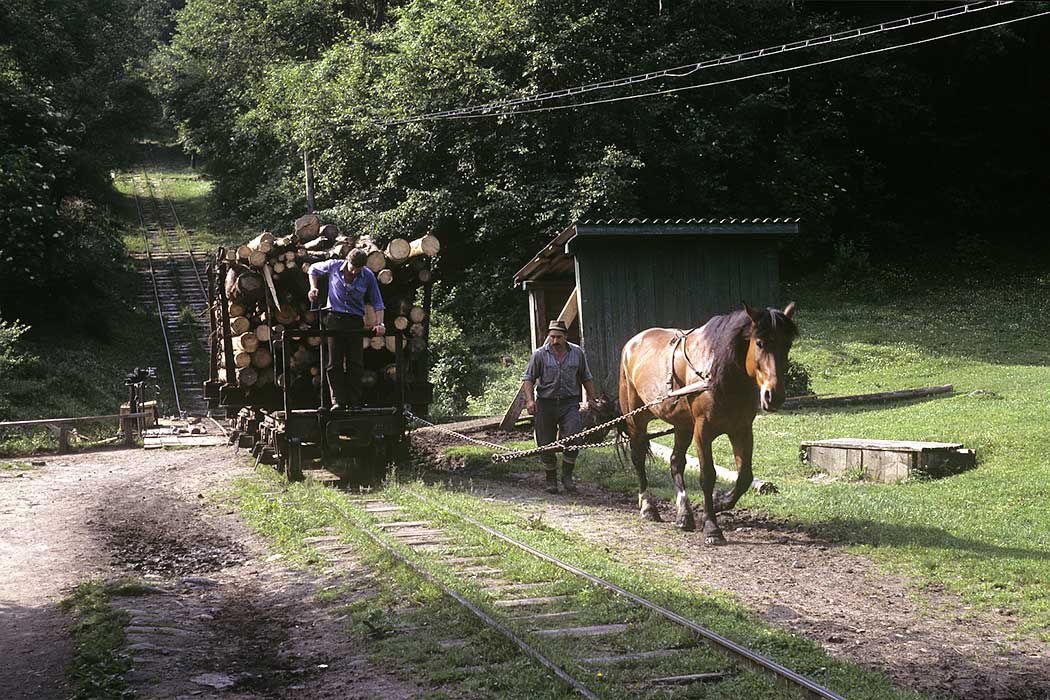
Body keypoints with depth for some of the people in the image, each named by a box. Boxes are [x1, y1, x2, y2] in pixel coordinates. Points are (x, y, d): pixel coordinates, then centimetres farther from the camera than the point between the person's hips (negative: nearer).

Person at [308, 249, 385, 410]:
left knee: (356, 364, 0)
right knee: (334, 363, -3)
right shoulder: (334, 266, -5)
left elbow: (377, 303, 0)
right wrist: (314, 288, 0)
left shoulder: (368, 276, -5)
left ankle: (355, 403, 5)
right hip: (335, 317, 0)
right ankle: (338, 401, -1)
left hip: (356, 320, 0)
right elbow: (314, 269, 15)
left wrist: (379, 323, -12)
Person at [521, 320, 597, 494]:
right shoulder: (540, 355, -1)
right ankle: (551, 480, 20)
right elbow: (528, 378, 0)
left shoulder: (577, 353, 5)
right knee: (546, 444, 5)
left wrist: (591, 398, 11)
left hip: (569, 403, 0)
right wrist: (529, 399, -13)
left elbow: (586, 378, 16)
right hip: (545, 403, 0)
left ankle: (567, 476, 3)